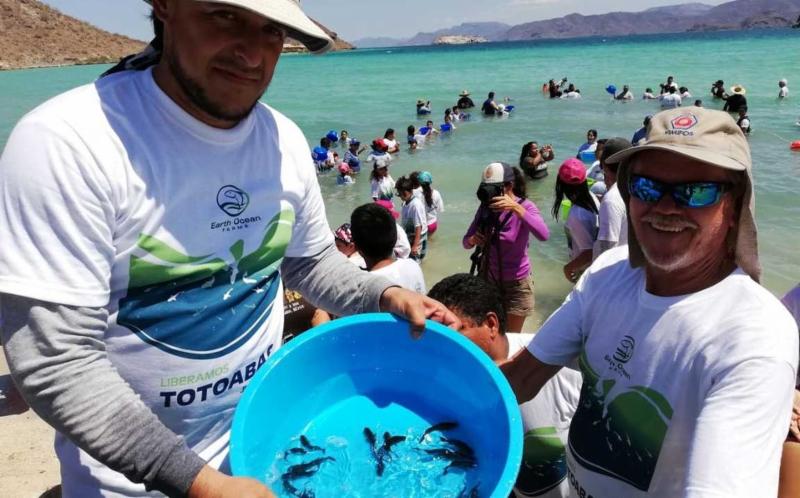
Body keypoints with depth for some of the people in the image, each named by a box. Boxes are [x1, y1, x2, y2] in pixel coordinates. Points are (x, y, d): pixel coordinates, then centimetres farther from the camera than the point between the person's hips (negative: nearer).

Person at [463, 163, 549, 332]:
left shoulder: (525, 206, -17)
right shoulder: (486, 207, -5)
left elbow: (544, 235, -36)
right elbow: (465, 242, -3)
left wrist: (516, 208, -42)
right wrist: (473, 240, -27)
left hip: (516, 283, -3)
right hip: (487, 278, 3)